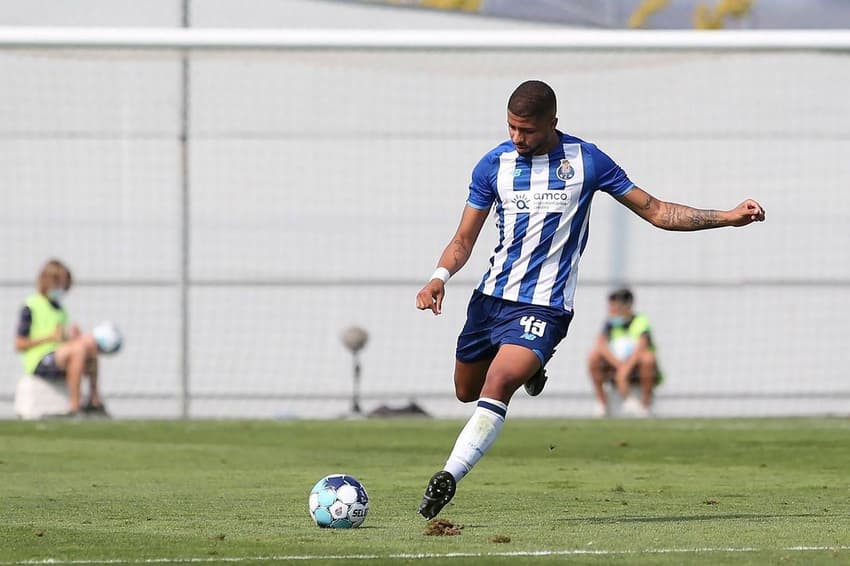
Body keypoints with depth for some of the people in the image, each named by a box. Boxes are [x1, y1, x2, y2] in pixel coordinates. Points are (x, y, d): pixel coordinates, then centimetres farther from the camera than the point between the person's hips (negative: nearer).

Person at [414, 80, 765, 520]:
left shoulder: (585, 160, -2)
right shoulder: (494, 164, 3)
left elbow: (655, 210, 4)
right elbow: (464, 239, 6)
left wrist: (728, 217, -4)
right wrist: (440, 276, -16)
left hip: (543, 306, -4)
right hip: (491, 297, 4)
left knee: (496, 385, -25)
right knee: (466, 392, 16)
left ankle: (450, 476, -27)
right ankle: (526, 369, 45)